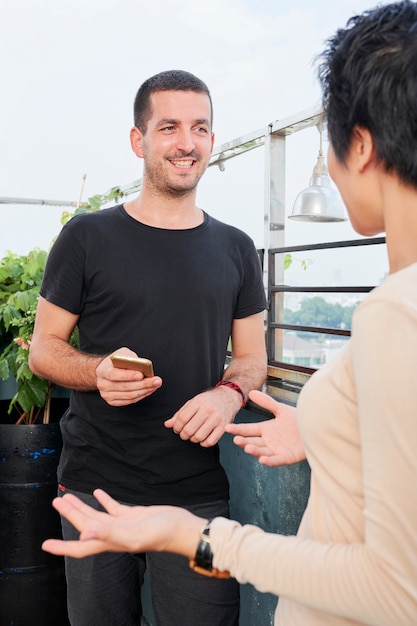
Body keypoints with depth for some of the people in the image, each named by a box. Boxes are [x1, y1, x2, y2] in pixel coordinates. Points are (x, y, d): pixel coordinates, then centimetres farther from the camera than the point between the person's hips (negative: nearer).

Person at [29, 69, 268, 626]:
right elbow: (43, 349, 2)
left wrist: (230, 391, -11)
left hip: (197, 493, 2)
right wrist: (99, 372, -19)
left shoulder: (235, 249, 7)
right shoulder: (88, 237, -2)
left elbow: (253, 355, 12)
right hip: (94, 486, -1)